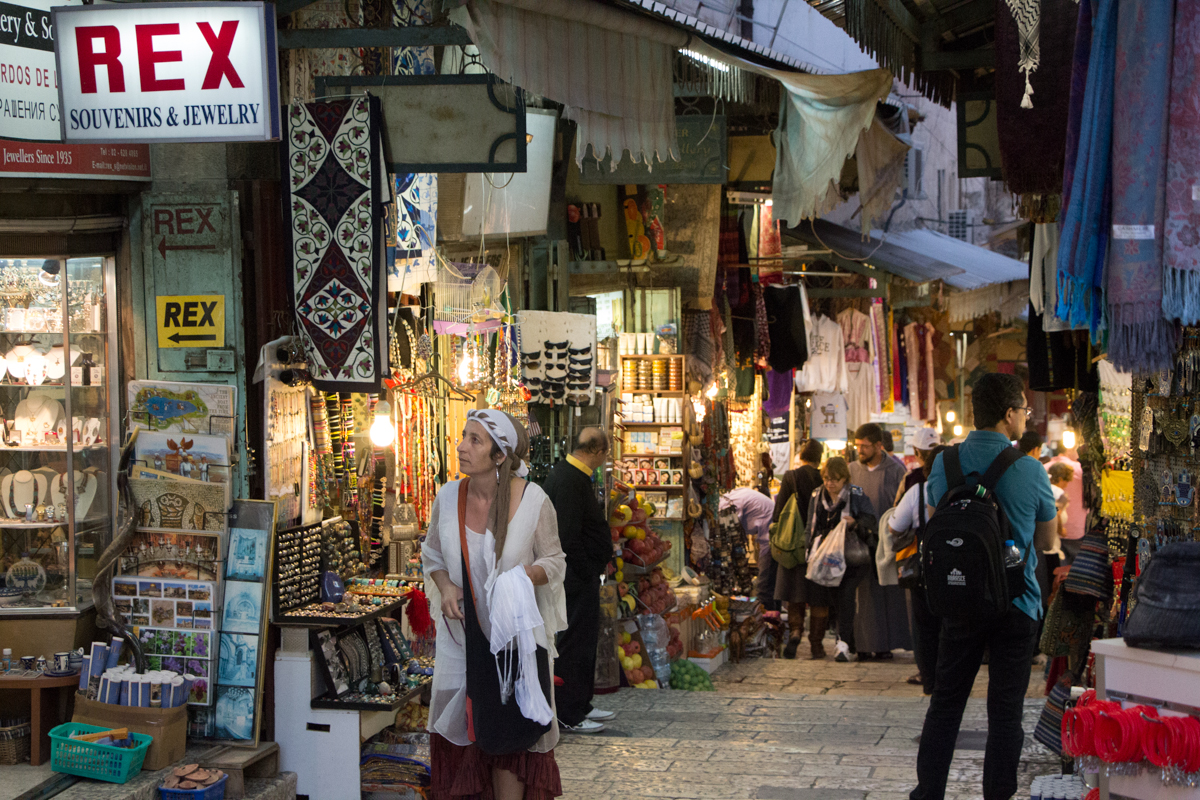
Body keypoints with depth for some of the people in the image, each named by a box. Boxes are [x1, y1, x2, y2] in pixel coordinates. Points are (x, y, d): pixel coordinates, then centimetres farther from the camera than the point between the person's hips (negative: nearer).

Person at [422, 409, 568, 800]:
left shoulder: (533, 500, -12)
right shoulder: (448, 497, -4)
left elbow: (554, 562, 0)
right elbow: (432, 553, 12)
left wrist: (526, 576, -21)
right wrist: (444, 585, -8)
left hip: (515, 634, -3)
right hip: (462, 632, 3)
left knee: (508, 735, 1)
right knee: (455, 726, 8)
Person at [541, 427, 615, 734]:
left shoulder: (570, 475, 12)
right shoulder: (568, 481, -21)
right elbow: (568, 536, -25)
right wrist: (587, 574, -19)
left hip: (582, 574, 11)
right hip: (577, 578, -11)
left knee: (585, 640, 18)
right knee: (575, 642, -4)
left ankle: (580, 706, 27)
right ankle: (568, 715, 3)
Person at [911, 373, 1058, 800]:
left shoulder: (943, 464, -1)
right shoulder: (1030, 472, -11)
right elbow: (1045, 540, 3)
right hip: (1015, 605, -3)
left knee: (945, 705, 12)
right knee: (1005, 712, 5)